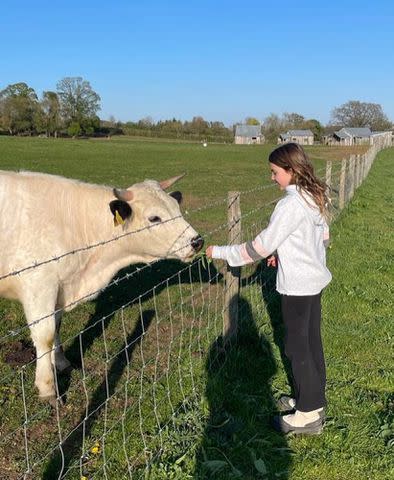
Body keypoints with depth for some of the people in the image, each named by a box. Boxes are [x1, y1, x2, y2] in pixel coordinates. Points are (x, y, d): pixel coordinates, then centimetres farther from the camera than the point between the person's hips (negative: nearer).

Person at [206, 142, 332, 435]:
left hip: (297, 286, -9)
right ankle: (314, 400, 35)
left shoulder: (292, 204, -24)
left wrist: (220, 252, -13)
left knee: (298, 347, 4)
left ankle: (308, 415, 18)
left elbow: (262, 246, -21)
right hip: (315, 280, 9)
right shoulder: (316, 197, 4)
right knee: (311, 341, 19)